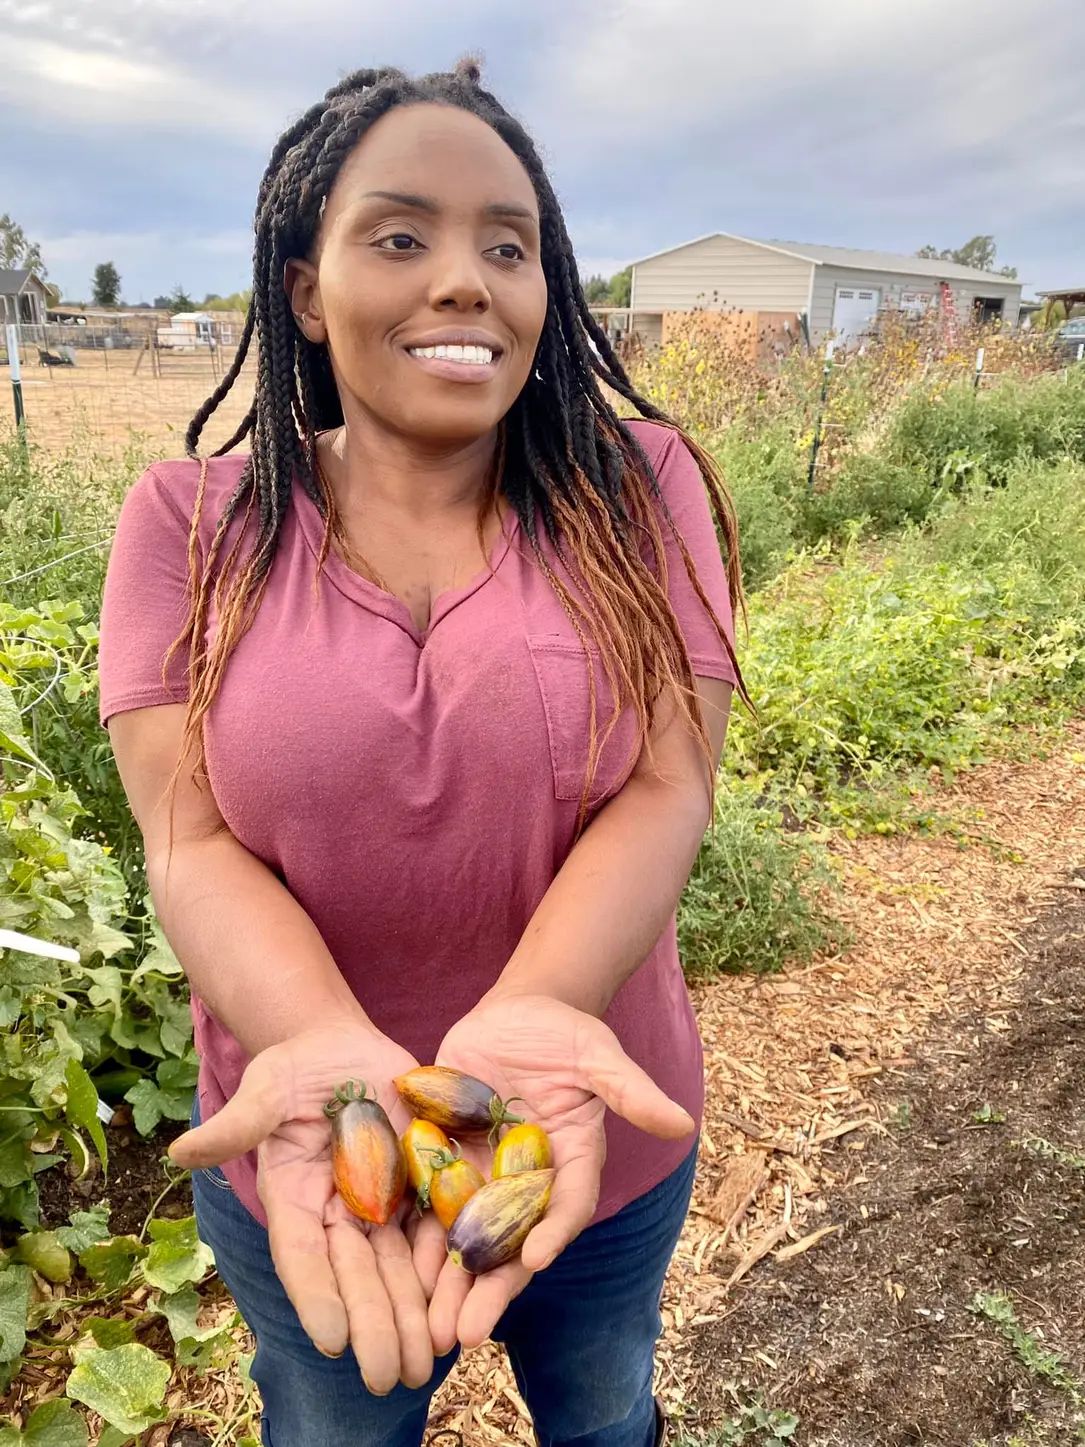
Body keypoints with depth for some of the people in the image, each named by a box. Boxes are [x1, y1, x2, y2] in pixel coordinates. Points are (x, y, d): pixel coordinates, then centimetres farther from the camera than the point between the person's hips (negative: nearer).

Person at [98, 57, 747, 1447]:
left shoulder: (641, 491, -10)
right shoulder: (193, 523, -10)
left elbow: (665, 788, -19)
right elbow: (193, 840, -17)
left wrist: (528, 1017, -37)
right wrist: (326, 1046, -36)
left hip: (603, 1142, 1)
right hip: (300, 1168, 0)